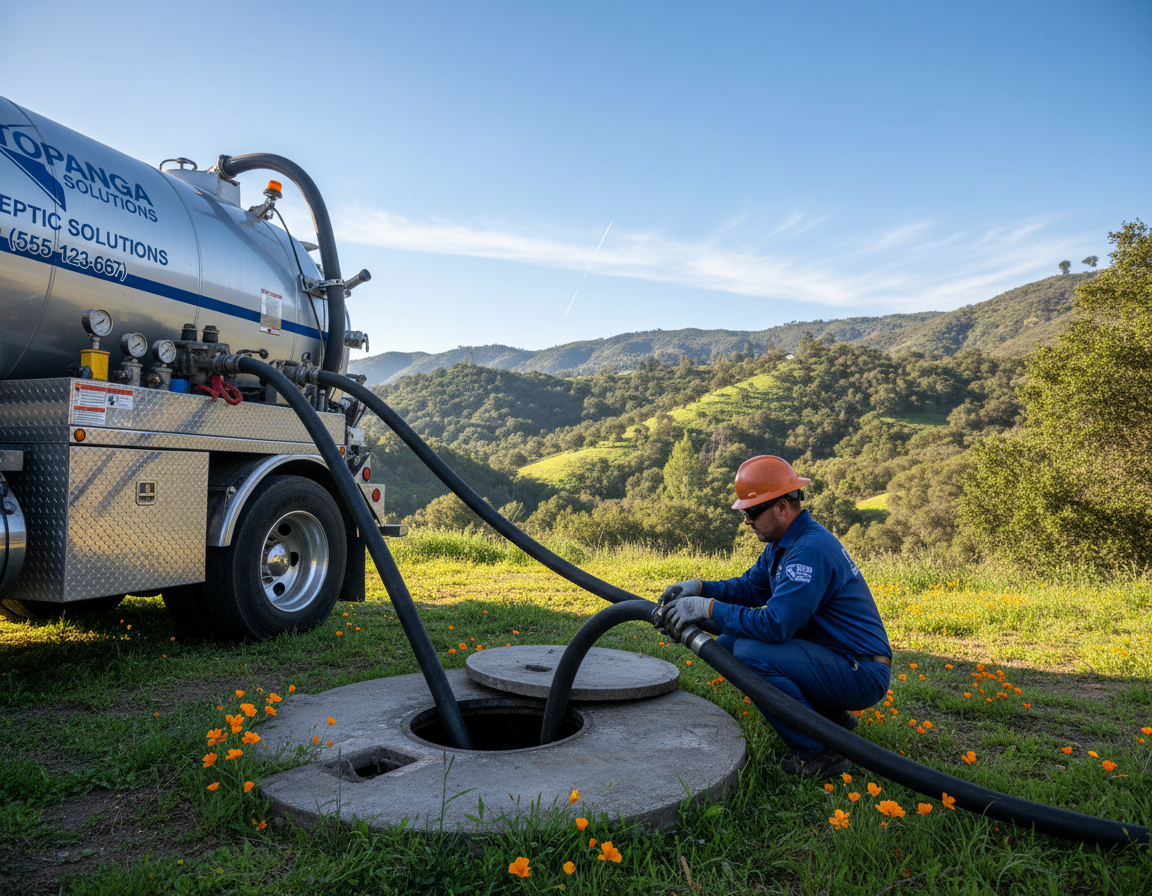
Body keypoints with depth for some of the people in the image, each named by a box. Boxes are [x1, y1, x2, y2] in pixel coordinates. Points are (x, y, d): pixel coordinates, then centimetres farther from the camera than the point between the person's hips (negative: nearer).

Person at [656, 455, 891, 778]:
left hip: (861, 675, -10)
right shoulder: (783, 544, 7)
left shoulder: (811, 551, -25)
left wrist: (709, 608, -25)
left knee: (750, 653, -26)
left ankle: (821, 752, -11)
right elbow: (748, 587, 14)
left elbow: (776, 625, -31)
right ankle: (827, 713, 13)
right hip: (830, 656, 10)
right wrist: (698, 588, -3)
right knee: (728, 642, 6)